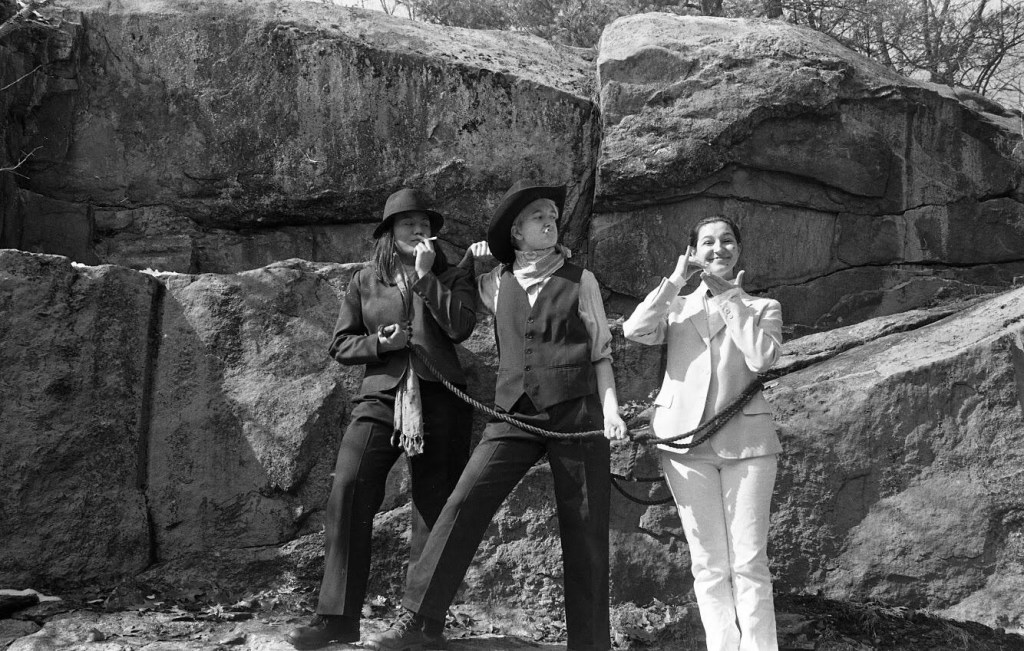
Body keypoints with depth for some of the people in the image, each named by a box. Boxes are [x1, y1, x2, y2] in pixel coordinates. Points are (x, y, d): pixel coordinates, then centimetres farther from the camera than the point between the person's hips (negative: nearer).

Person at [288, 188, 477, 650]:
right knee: (348, 491, -15)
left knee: (434, 507, -1)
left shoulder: (452, 277, 12)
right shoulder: (365, 282, 15)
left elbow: (460, 326, -7)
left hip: (439, 400, -1)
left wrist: (425, 277, -7)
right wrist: (380, 342, -3)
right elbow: (340, 345, 15)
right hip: (380, 397, 1)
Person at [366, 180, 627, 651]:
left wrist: (611, 409, -4)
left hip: (577, 414, -1)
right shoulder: (495, 284, 12)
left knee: (584, 532, 2)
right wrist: (468, 258, 16)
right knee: (464, 503, -13)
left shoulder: (580, 281, 7)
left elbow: (601, 352, 7)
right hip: (514, 416, 1)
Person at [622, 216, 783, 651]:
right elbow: (636, 331, -5)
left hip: (744, 439, -1)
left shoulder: (763, 308, 12)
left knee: (748, 561, -5)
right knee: (709, 563, 3)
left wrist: (730, 298, -1)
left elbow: (762, 358, -8)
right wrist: (676, 279, -2)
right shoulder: (676, 307, 16)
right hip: (686, 439, 1)